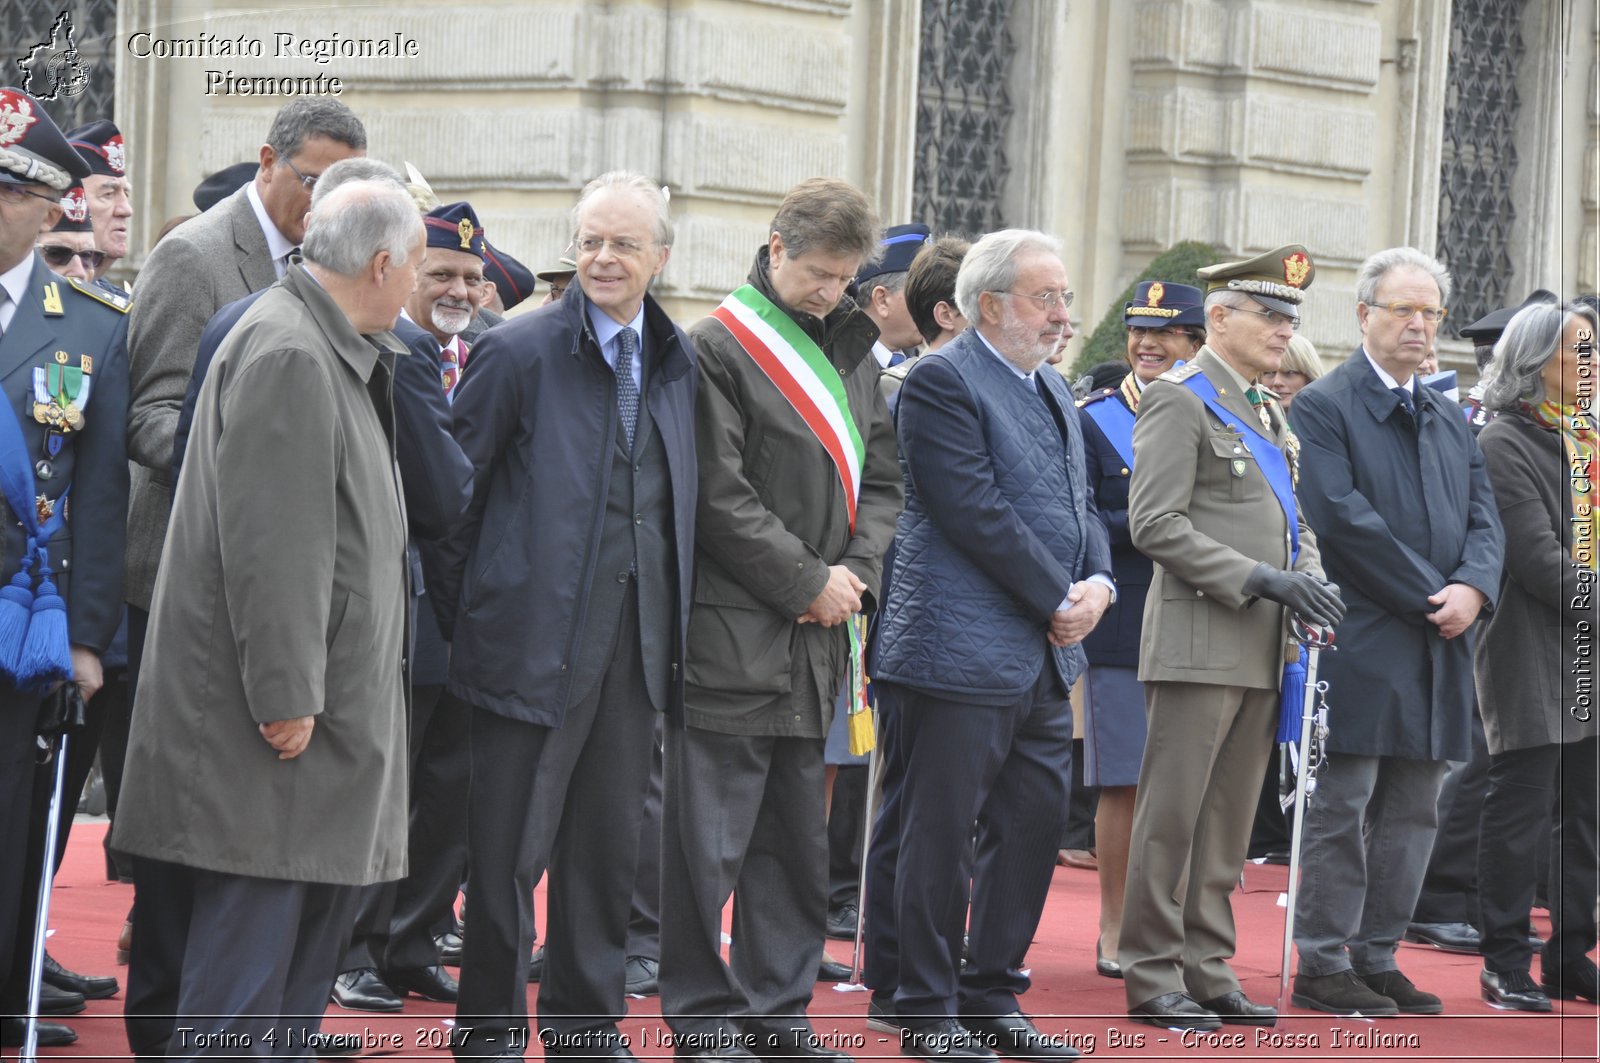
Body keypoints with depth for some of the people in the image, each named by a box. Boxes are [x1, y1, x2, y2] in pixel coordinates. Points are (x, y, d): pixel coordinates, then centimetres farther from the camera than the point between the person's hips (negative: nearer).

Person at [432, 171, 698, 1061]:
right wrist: (462, 614, -3)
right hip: (538, 636, -5)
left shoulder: (681, 363, 10)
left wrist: (677, 627, 8)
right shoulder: (521, 352, -5)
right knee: (510, 845, 0)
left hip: (637, 643, 5)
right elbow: (457, 491, -2)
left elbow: (686, 502, 14)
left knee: (611, 843, 11)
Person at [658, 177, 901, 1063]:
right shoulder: (718, 349, -8)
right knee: (710, 832, -4)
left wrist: (854, 572, -1)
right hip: (732, 631, -7)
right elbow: (718, 495, -13)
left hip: (815, 637, 7)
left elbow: (881, 478, 16)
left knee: (797, 833, 11)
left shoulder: (851, 355, 15)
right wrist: (808, 582, -12)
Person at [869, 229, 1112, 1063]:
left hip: (1047, 654, 9)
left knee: (1035, 826, 10)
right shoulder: (942, 382, -10)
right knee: (940, 833, -1)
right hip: (964, 648, -9)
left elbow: (1078, 504, 19)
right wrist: (1058, 600, -13)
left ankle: (993, 996, 20)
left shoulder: (1052, 390, 19)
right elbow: (977, 513, -17)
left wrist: (1096, 582, -1)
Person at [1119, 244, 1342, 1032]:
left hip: (1260, 649, 8)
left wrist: (1309, 581, 1)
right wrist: (1263, 580, -19)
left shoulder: (1267, 414, 19)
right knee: (1173, 813, -4)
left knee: (1228, 819, 10)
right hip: (1198, 640, -8)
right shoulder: (1178, 401, -7)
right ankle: (1153, 976, 0)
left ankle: (1205, 969, 15)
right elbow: (1155, 525, -15)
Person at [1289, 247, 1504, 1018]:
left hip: (1437, 647, 7)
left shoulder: (1449, 419, 19)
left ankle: (1376, 956, 13)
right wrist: (1428, 597, -14)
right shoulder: (1323, 407, -5)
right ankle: (1323, 965, 1)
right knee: (1342, 811, -4)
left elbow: (1482, 515, 13)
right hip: (1361, 644, -7)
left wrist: (1473, 588, -8)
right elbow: (1343, 518, -14)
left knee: (1412, 815, 8)